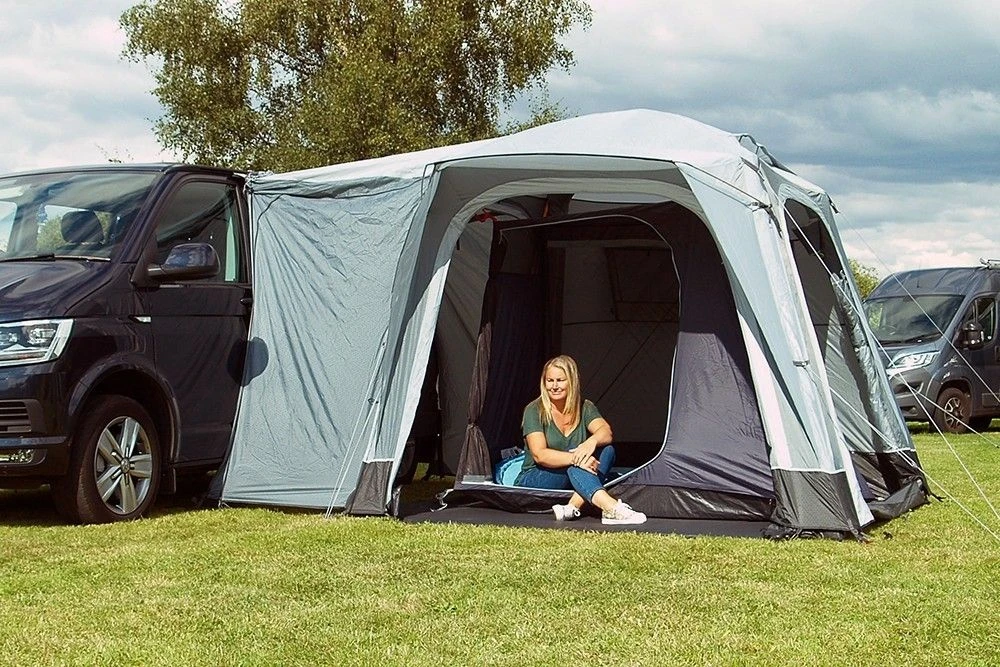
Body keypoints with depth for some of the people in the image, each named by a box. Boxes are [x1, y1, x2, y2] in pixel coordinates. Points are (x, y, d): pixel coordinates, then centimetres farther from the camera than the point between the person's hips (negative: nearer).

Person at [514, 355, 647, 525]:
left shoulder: (585, 408, 3)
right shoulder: (534, 410, -9)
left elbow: (605, 431, -17)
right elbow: (539, 455, -22)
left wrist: (592, 442, -41)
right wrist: (574, 458, -37)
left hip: (572, 480, 4)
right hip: (533, 480, -4)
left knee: (606, 450, -21)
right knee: (575, 467, -33)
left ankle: (572, 507, -38)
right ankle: (611, 508, -53)